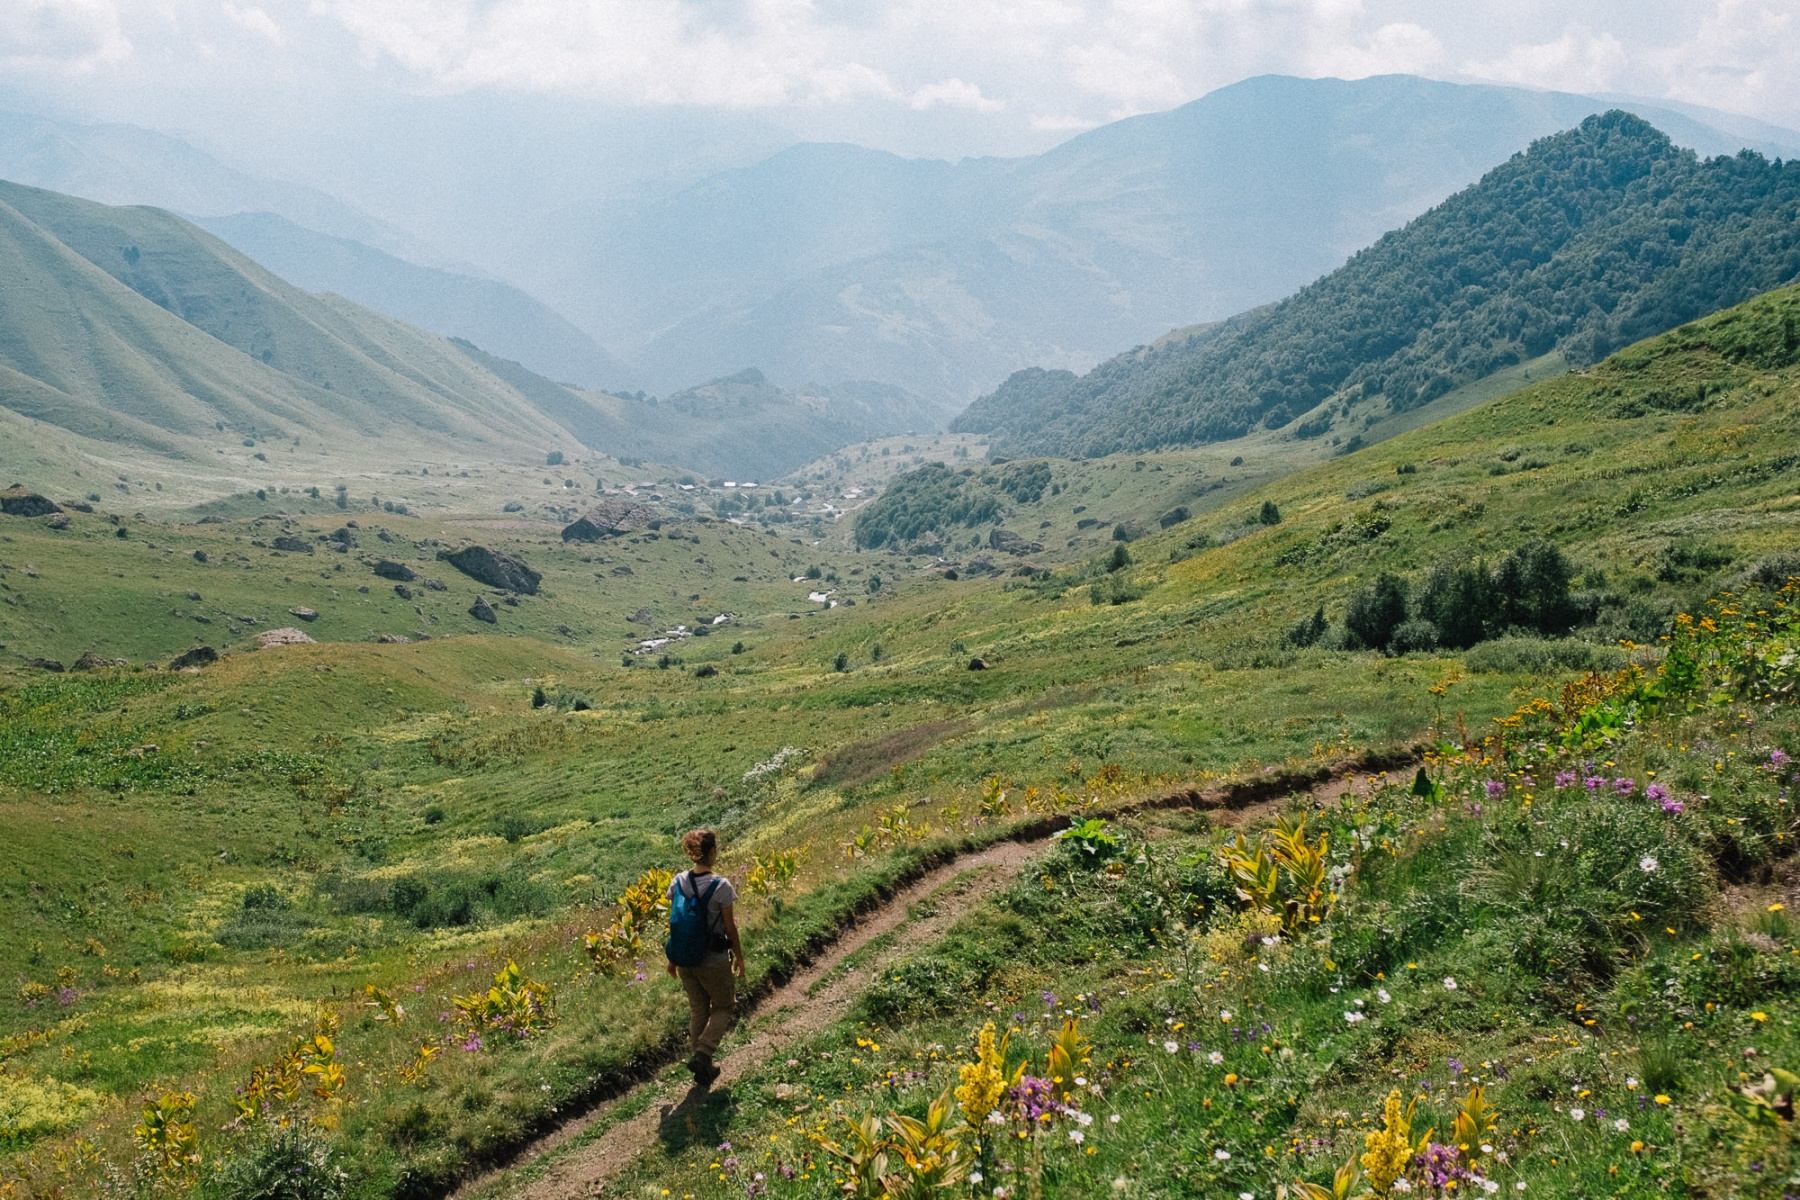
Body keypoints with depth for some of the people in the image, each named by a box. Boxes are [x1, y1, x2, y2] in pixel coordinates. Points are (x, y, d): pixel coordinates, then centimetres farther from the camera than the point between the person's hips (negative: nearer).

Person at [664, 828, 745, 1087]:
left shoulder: (677, 883, -5)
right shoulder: (721, 886, -19)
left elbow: (673, 923, 2)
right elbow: (730, 927, -12)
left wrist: (672, 958, 14)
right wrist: (739, 957, 3)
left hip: (685, 961, 5)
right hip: (714, 963, -5)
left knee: (698, 1012, 20)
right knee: (724, 1008, 17)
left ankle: (704, 1069, 26)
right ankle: (702, 1054, -1)